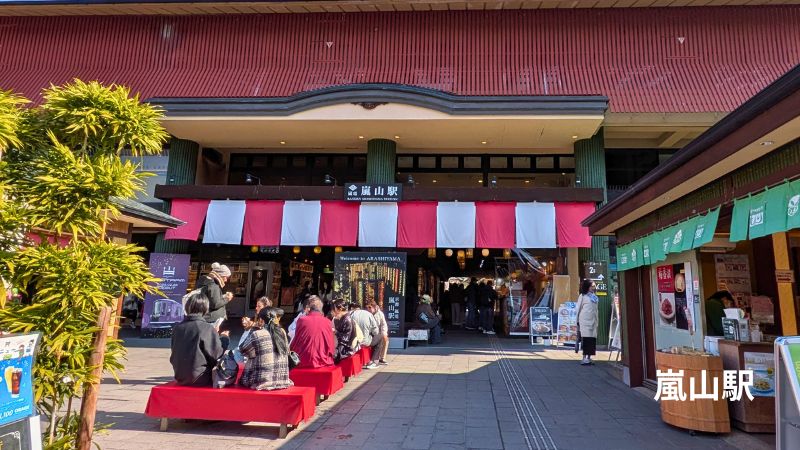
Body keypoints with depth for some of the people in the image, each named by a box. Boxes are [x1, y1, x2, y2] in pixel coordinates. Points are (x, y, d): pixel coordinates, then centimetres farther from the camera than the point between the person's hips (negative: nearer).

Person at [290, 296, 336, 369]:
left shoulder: (302, 320, -8)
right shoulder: (328, 322, -5)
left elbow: (295, 344, 3)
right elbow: (331, 346, 4)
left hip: (304, 363, -1)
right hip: (324, 362, 1)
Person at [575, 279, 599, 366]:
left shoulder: (594, 297, 16)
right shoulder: (582, 296, 0)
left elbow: (595, 310, 19)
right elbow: (578, 308, 0)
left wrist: (597, 322, 14)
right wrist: (578, 322, -1)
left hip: (593, 321, 6)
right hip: (585, 320, -6)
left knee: (593, 339, 4)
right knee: (586, 339, -8)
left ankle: (589, 358, 11)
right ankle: (584, 358, -5)